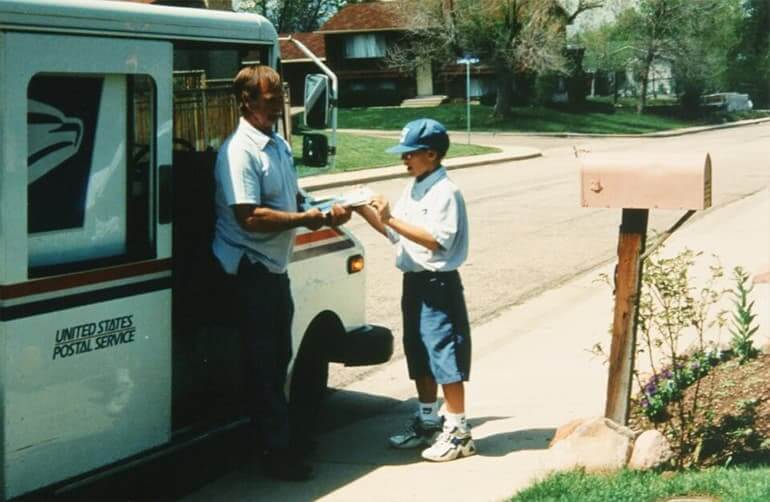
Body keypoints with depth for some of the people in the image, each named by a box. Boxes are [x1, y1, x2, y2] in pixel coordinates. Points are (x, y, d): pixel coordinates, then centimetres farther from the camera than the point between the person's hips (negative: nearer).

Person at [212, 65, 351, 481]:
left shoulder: (279, 144, 12)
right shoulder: (239, 151, -18)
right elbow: (249, 216, -26)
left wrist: (324, 213, 3)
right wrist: (306, 219, -22)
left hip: (275, 267, 9)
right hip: (250, 271, -9)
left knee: (278, 357, 18)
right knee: (263, 363, -2)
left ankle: (282, 436, 31)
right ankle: (276, 451, 5)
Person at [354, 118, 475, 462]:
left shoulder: (445, 192, -16)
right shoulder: (413, 189, 13)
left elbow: (436, 240, -25)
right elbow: (394, 233, 16)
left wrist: (390, 218, -27)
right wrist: (366, 211, 3)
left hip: (438, 284, -9)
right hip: (414, 282, 9)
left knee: (445, 357, -6)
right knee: (419, 358, 16)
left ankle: (457, 431, 1)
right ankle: (427, 421, 29)